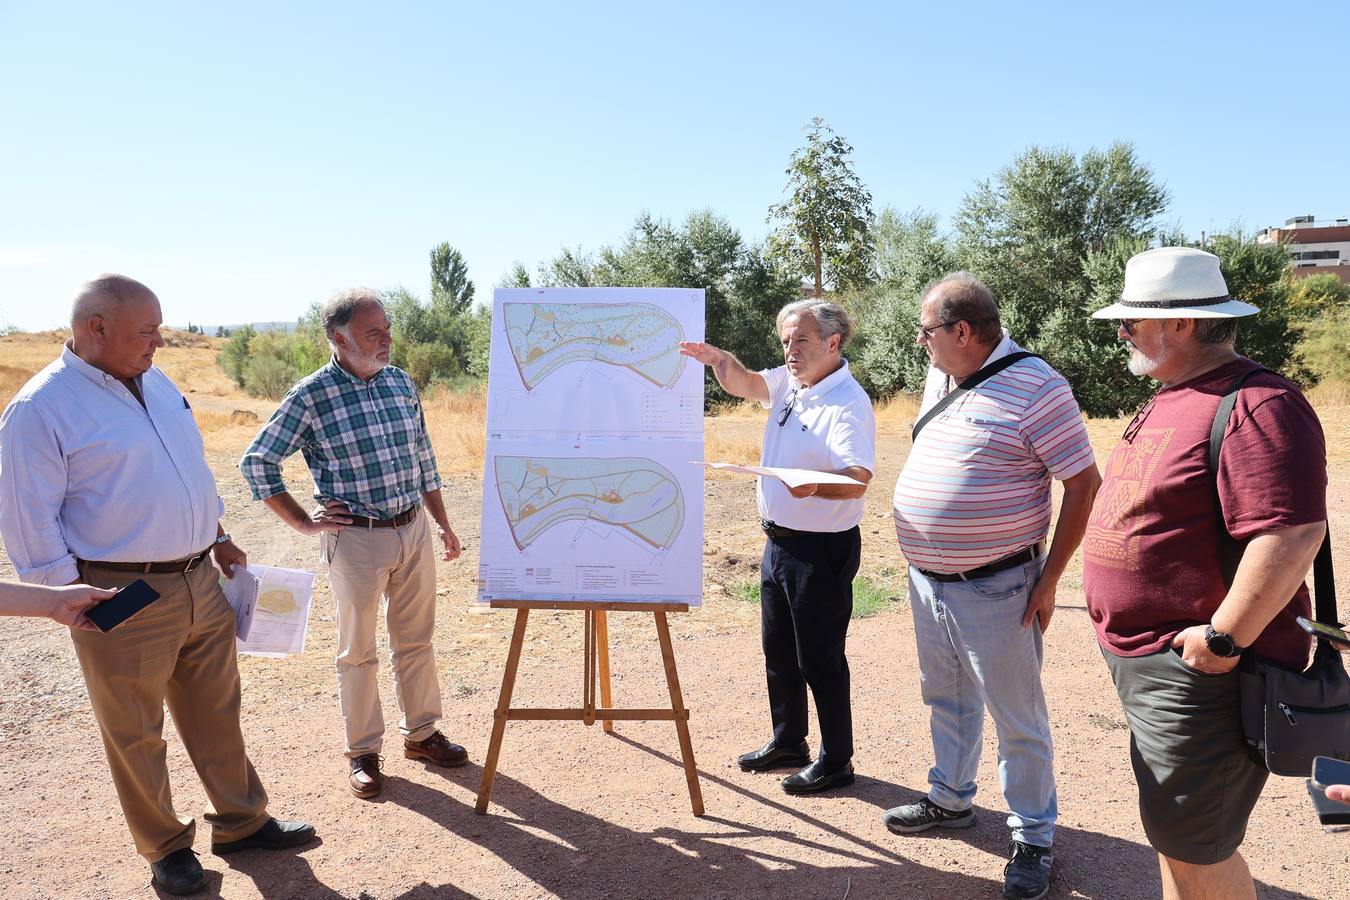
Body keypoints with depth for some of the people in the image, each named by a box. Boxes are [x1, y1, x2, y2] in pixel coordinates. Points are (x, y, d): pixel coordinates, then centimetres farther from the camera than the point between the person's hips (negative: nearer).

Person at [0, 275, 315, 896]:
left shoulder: (156, 383, 9)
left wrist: (217, 537, 18)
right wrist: (72, 596, -12)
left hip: (200, 583, 7)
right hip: (122, 600, -6)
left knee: (218, 712, 16)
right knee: (136, 735, 11)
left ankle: (242, 822, 31)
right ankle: (165, 847, 29)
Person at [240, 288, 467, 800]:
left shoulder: (401, 383, 4)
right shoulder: (311, 397, -11)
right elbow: (256, 463, -6)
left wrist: (443, 525, 14)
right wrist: (303, 523, -7)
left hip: (414, 531, 5)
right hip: (356, 540, -5)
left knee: (417, 641, 15)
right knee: (358, 652, 9)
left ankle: (421, 734, 32)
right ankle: (362, 753, 25)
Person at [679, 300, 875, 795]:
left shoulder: (848, 404, -20)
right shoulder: (788, 382, 5)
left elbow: (858, 477, -30)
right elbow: (743, 383, 13)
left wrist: (816, 486, -51)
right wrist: (717, 359, -9)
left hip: (821, 549, -9)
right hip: (779, 540, 9)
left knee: (820, 660, 3)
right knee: (778, 651, 20)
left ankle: (836, 761, 20)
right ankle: (788, 742, 37)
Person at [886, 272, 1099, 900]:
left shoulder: (1035, 387, -17)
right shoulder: (939, 380, 7)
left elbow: (1084, 483, -14)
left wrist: (1049, 578, -14)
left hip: (995, 589, -7)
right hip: (927, 579, 8)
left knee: (1017, 719, 7)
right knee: (946, 700, 22)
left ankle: (1033, 838, 24)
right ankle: (950, 800, 40)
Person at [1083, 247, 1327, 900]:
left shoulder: (1256, 406, -20)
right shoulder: (1170, 400, 12)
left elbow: (1292, 534, -29)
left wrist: (1222, 639, -24)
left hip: (1199, 671, -10)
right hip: (1145, 663, 10)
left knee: (1192, 845, 3)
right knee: (1170, 828, 22)